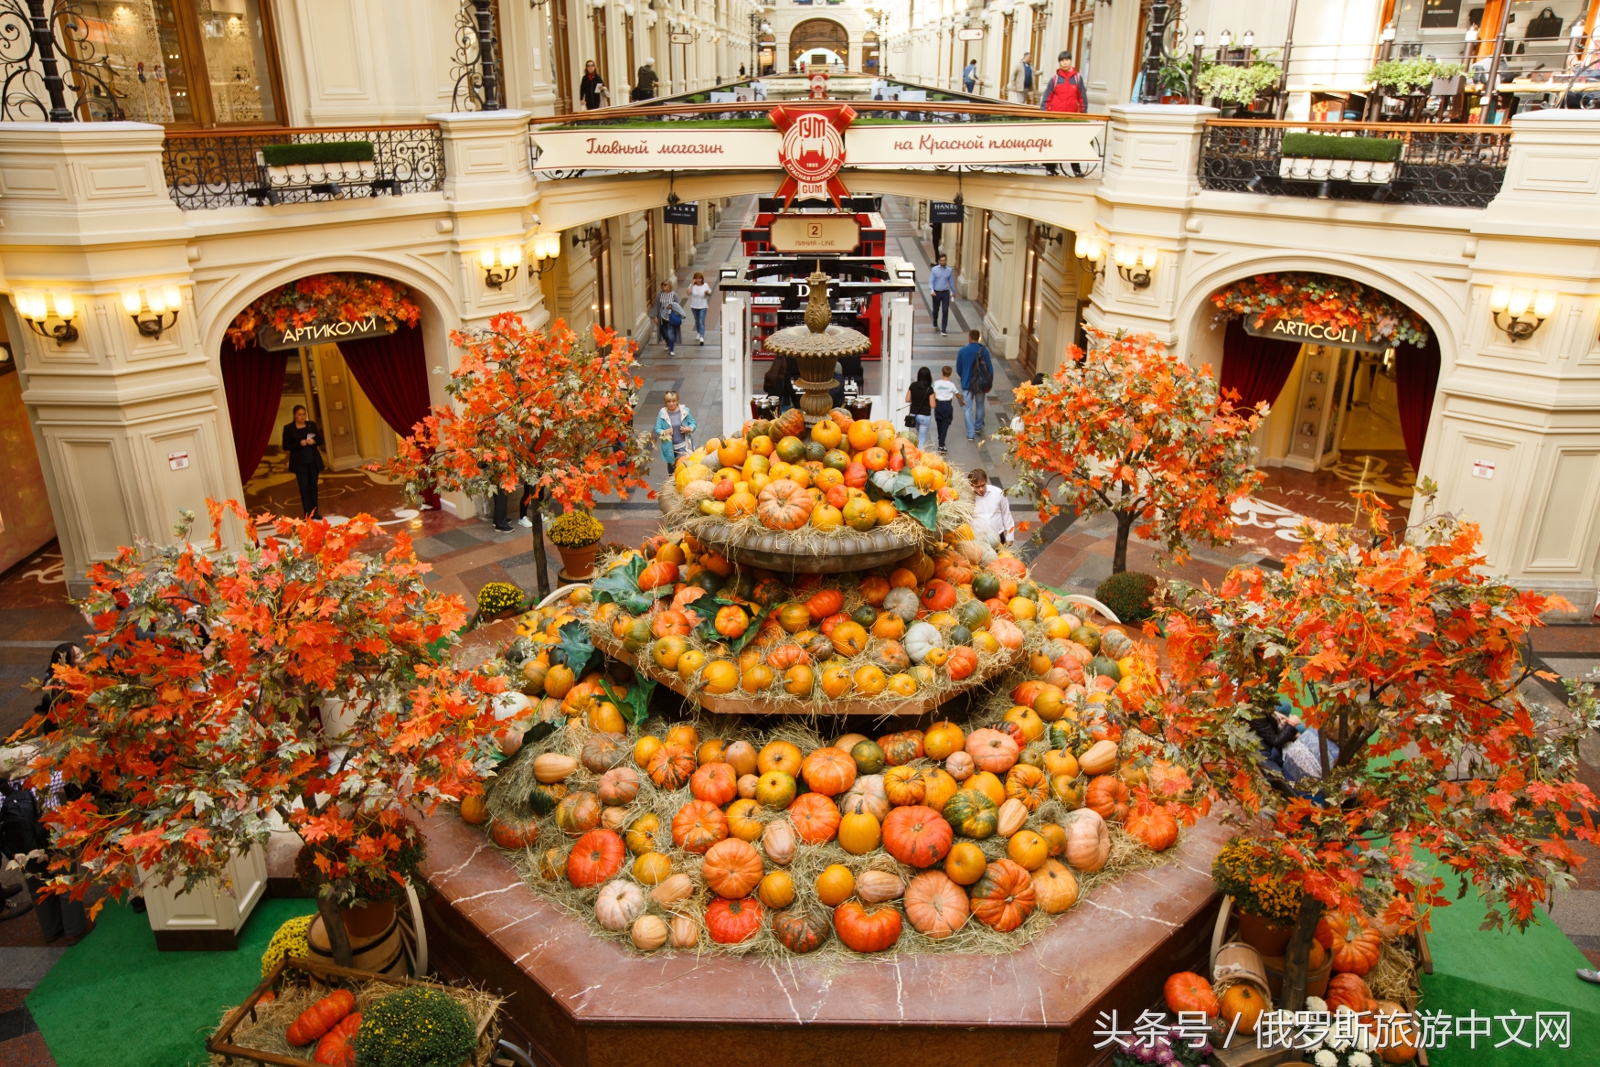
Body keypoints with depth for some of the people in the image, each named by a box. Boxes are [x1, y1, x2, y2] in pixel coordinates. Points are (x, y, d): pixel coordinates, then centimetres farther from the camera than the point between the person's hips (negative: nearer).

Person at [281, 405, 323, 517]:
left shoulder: (311, 425, 4)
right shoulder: (288, 428, -4)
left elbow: (320, 439, 9)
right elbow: (286, 447, -5)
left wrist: (314, 441, -14)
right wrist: (299, 444, -20)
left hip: (313, 460, 3)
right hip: (300, 463, -3)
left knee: (313, 486, 10)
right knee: (304, 488, -6)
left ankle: (315, 513, 18)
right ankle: (308, 515, -6)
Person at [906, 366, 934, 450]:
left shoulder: (913, 386, -5)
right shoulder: (929, 389, -16)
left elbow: (907, 400, 0)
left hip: (913, 414, 4)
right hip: (925, 416, -4)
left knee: (919, 434, 28)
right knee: (922, 438, 5)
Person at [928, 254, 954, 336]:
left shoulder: (949, 270, -1)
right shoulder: (934, 269, -6)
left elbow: (951, 282, 10)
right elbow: (931, 281, -7)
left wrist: (953, 292, 19)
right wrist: (932, 290, -22)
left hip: (945, 293, 0)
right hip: (936, 292, 0)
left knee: (945, 311, -9)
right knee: (936, 310, 15)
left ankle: (943, 330, -6)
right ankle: (935, 322, 48)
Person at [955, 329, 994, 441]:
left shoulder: (962, 351, -9)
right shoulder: (984, 351, -10)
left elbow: (958, 369, 1)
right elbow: (990, 369, -7)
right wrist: (989, 384, 4)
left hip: (967, 384, -1)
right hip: (981, 384, 1)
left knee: (968, 409, 6)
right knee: (979, 406, 22)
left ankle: (970, 434, 3)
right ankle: (978, 427, 39)